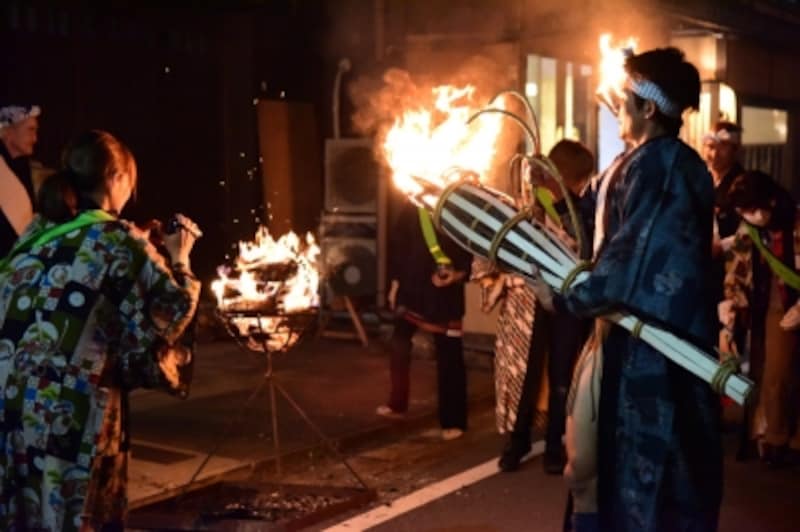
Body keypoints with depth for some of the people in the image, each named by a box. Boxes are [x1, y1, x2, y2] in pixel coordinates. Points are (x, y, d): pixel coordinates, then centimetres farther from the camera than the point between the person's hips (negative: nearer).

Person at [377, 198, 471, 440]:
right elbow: (398, 243, 9)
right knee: (398, 346, 15)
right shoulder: (412, 206, 3)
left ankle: (453, 421, 10)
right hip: (412, 288, 4)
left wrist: (459, 274, -23)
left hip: (445, 293, -4)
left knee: (449, 357, 0)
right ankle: (397, 404, 34)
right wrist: (395, 282, 9)